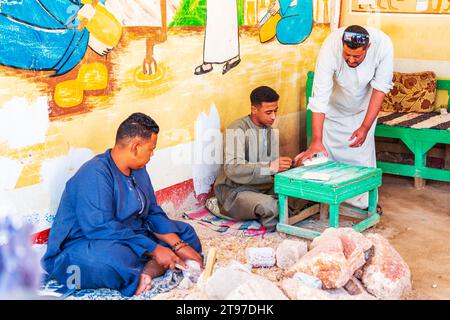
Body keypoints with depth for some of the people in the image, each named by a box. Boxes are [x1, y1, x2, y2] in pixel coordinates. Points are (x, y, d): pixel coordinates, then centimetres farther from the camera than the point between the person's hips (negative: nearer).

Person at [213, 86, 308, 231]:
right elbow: (233, 169, -28)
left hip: (264, 187, 7)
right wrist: (269, 167, -34)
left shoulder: (271, 130, 12)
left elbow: (274, 165, 11)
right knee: (267, 205, -36)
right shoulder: (237, 130, -16)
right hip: (234, 191, -7)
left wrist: (290, 164, -12)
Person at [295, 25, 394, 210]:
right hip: (334, 103, -1)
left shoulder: (383, 45, -34)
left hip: (363, 103, 1)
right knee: (328, 150, -4)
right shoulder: (330, 48, -38)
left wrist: (365, 127, -28)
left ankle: (366, 202, 14)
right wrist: (316, 141, -44)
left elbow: (380, 88, -23)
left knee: (364, 148, -2)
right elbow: (319, 97, -39)